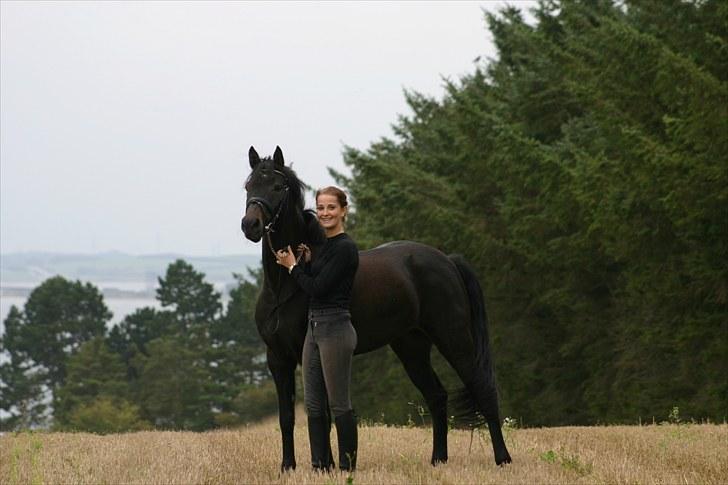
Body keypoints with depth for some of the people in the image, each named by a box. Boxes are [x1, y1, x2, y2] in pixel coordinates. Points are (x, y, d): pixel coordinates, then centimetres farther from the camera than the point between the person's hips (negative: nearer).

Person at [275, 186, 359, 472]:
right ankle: (320, 467, 15)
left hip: (335, 329, -10)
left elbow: (318, 288, -17)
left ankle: (348, 468, 2)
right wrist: (306, 261, 7)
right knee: (313, 403, 10)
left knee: (339, 404, -4)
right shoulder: (326, 246, 15)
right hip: (314, 327, 10)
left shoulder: (345, 248, -14)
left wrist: (292, 266, -3)